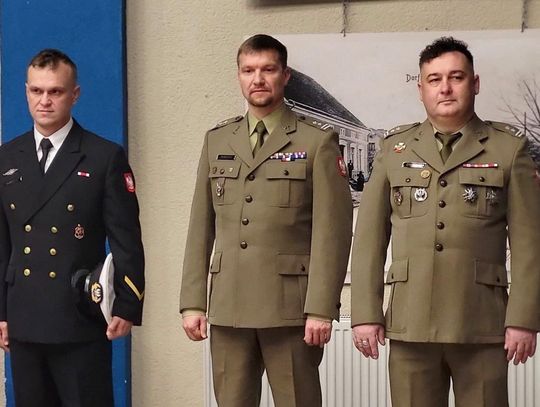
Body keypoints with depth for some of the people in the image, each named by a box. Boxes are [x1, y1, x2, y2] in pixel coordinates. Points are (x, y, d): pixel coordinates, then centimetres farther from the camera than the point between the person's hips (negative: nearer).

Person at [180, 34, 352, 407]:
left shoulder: (317, 143, 0)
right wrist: (192, 302, 5)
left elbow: (332, 233, -6)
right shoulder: (217, 141, 13)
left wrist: (321, 309, -12)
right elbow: (201, 228, 12)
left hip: (290, 308, -4)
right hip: (228, 307, 4)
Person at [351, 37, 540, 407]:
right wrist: (366, 314, 1)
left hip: (482, 326, -1)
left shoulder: (509, 149, 5)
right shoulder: (395, 149, 10)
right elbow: (370, 237, 8)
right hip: (410, 325, 2)